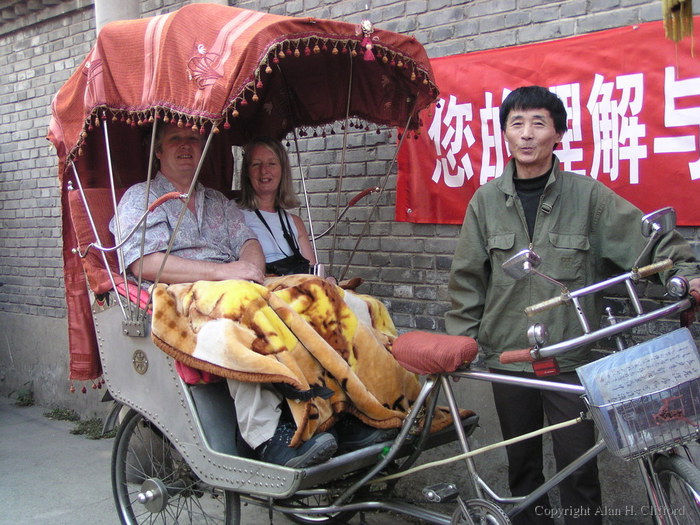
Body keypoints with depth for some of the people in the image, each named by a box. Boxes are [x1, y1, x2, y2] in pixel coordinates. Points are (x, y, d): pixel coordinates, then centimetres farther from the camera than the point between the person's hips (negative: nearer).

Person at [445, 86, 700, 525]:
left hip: (570, 357, -2)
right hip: (507, 355, 3)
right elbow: (467, 278, 7)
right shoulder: (487, 200, 4)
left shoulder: (588, 195, -3)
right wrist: (459, 340, 5)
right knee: (522, 463, 15)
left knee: (578, 466, 0)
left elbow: (649, 238, -2)